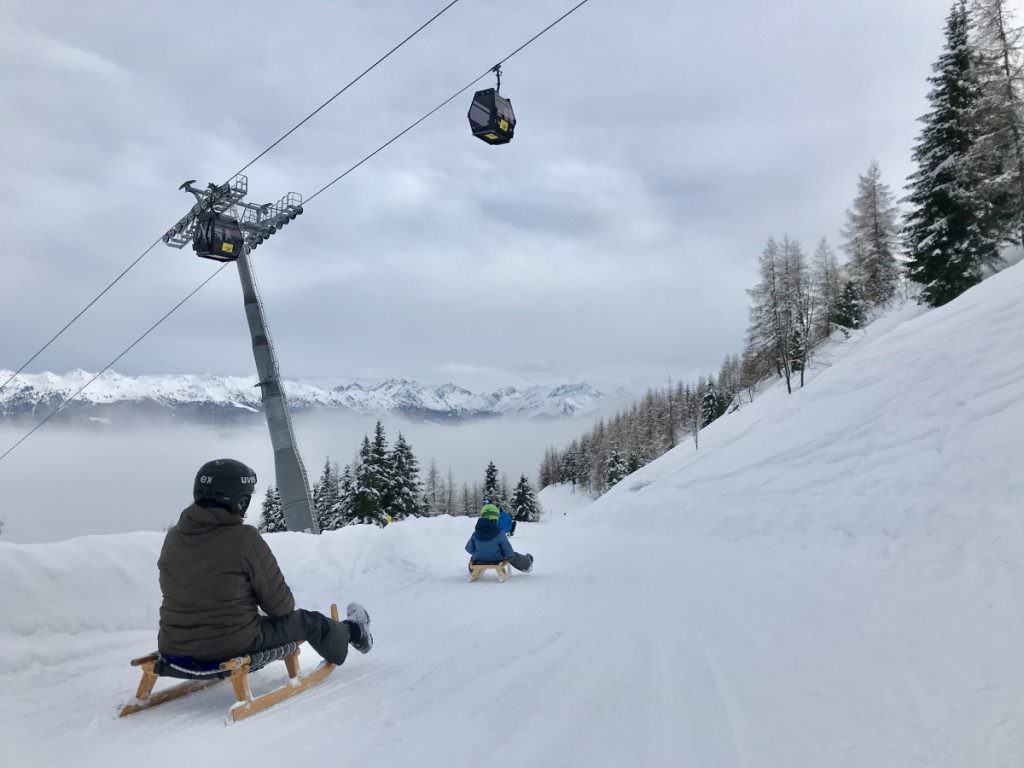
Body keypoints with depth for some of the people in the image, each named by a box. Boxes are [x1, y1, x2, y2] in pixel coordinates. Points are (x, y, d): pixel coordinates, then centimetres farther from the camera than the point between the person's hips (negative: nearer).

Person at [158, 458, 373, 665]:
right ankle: (353, 631, 47)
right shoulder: (244, 538, -21)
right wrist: (283, 607, 11)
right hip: (235, 647, -5)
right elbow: (279, 604, -14)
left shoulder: (172, 538, -3)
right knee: (306, 620, 19)